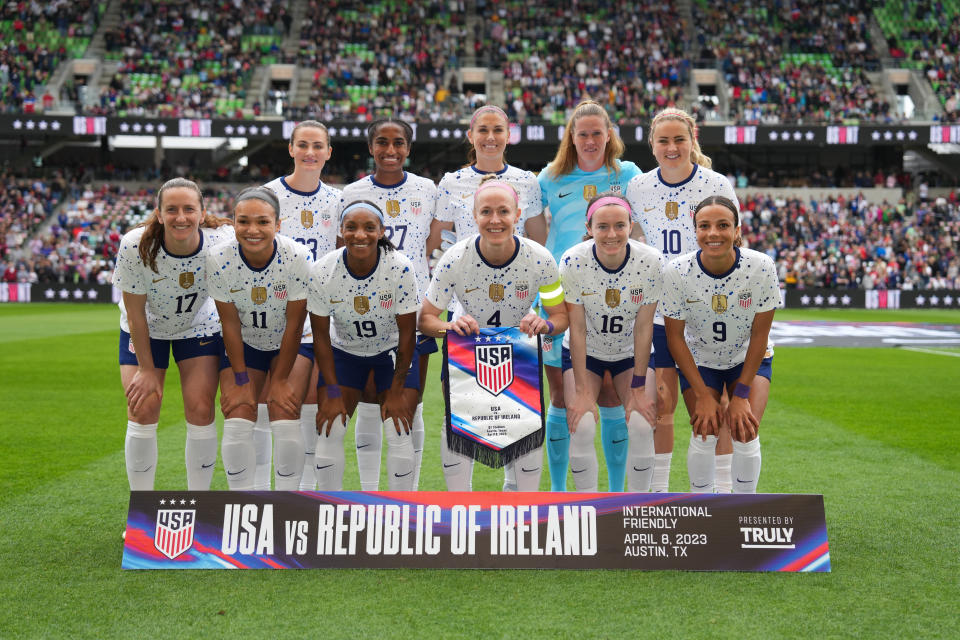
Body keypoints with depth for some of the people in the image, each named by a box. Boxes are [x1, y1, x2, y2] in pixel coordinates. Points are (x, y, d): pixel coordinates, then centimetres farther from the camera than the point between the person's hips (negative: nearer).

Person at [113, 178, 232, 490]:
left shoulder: (221, 242, -28)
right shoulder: (135, 246, -30)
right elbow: (135, 311, -17)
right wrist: (146, 369, -11)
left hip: (199, 326, 1)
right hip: (146, 329, -1)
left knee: (201, 412, -7)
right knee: (142, 412, -7)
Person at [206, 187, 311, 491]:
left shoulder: (297, 257, -26)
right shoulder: (219, 260, -22)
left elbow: (294, 324, -17)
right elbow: (230, 323, -13)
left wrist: (280, 379, -13)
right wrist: (241, 380, -10)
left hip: (288, 345, -1)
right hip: (243, 344, 1)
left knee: (286, 422, -12)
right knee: (237, 422, -9)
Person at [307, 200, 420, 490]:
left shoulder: (400, 268, -25)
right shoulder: (322, 273, -21)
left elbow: (407, 332, -15)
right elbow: (321, 335, -10)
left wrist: (396, 391, -13)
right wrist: (332, 393, -12)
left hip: (393, 350, -1)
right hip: (345, 350, 2)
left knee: (398, 432, -12)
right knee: (329, 430, -8)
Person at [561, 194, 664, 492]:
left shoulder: (652, 262, -21)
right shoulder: (572, 262, -23)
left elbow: (643, 327, -15)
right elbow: (577, 328, -18)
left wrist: (638, 389, -14)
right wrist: (582, 391, -18)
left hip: (630, 353, 1)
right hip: (584, 353, -1)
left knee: (642, 427, -17)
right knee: (582, 427, -19)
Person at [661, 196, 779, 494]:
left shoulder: (761, 267, -25)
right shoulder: (676, 271, -24)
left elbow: (759, 334, -15)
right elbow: (675, 337, -13)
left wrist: (741, 394, -14)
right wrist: (703, 395, -14)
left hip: (749, 359, 0)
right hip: (698, 360, 0)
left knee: (745, 432, -17)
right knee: (705, 433, -17)